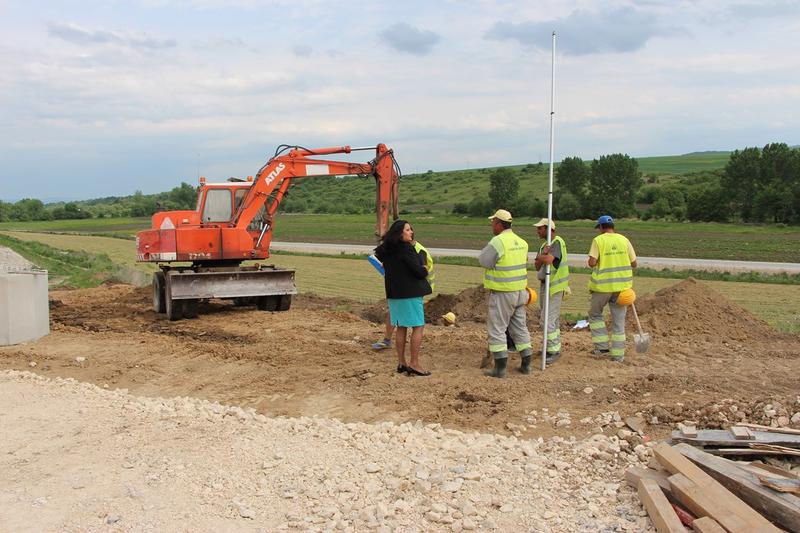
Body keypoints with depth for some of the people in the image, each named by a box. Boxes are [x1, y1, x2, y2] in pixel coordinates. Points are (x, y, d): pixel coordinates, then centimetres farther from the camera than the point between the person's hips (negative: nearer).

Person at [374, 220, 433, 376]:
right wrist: (425, 270, 5)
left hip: (394, 293, 8)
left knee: (401, 328, 13)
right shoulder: (406, 249, -17)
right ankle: (414, 364, -3)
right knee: (418, 327, -2)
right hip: (410, 293, -8)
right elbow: (419, 271, -19)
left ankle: (401, 363, 16)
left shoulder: (387, 250, 9)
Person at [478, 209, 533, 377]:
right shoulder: (521, 242, 6)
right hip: (519, 291, 8)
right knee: (519, 327, 16)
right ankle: (526, 364, 22)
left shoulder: (498, 241, -19)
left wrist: (487, 247, 2)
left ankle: (500, 368, 2)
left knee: (496, 329, 1)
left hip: (502, 293, -7)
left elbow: (484, 260, -12)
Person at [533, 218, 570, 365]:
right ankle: (552, 347, 26)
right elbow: (537, 265, 4)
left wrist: (541, 256, -8)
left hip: (554, 286, -9)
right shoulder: (544, 244, 13)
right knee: (552, 318, 17)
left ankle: (554, 351, -7)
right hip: (546, 285, 9)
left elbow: (549, 260, -30)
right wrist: (543, 253, -14)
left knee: (548, 319, -12)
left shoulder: (557, 242, -14)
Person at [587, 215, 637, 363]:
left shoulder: (598, 240, -7)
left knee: (595, 314, 18)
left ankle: (602, 346, 10)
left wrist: (591, 262, 6)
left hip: (603, 284, -3)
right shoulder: (624, 240, 2)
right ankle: (618, 354, 13)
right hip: (621, 285, 3)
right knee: (618, 319, 10)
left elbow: (592, 263, -16)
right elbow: (634, 264, 4)